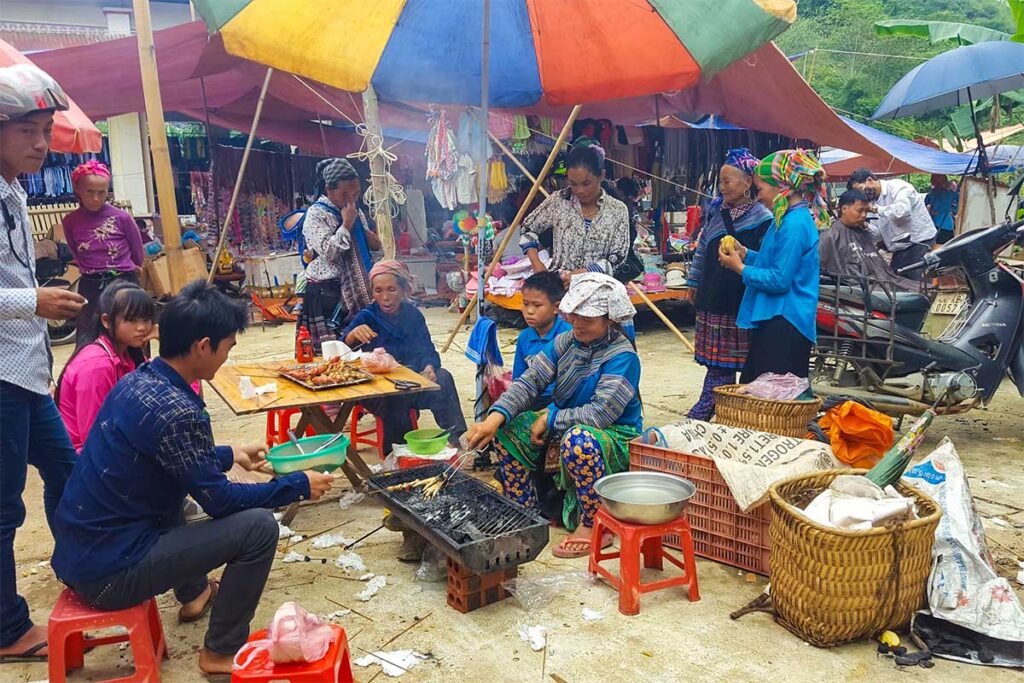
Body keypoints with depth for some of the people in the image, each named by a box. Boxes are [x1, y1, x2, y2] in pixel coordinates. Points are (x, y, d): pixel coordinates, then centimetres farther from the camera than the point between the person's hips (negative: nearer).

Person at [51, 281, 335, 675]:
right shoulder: (176, 411, -25)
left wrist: (230, 455, 26)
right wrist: (299, 486, -5)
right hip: (107, 571, -10)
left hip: (78, 552, 10)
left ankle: (194, 593, 41)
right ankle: (222, 651, 6)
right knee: (259, 526, -13)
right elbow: (221, 501, -16)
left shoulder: (136, 381, 3)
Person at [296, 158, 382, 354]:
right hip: (327, 294, -6)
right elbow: (328, 252, -19)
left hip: (356, 291, 6)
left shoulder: (356, 212, 13)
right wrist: (346, 224, -15)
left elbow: (373, 245, 24)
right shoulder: (316, 214, -7)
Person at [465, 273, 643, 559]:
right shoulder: (566, 341, -1)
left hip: (615, 438, -7)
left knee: (578, 439, -39)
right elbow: (530, 380, -10)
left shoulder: (623, 356, -20)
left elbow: (600, 414, -28)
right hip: (566, 425, 7)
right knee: (508, 428, -10)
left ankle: (593, 526, -17)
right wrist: (495, 417, -26)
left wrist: (550, 417, -19)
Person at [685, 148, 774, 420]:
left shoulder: (762, 219, -8)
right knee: (716, 359, 12)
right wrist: (694, 283, 21)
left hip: (740, 303, -6)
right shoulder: (718, 210, 12)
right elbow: (702, 249, 20)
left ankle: (706, 407, 10)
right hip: (712, 297, 6)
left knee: (727, 359, 3)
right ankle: (708, 405, 19)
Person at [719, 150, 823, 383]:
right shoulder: (791, 218, 13)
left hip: (784, 325, -10)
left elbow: (779, 280, -21)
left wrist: (740, 268, -10)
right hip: (775, 321, 10)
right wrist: (745, 254, 10)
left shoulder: (794, 225, -18)